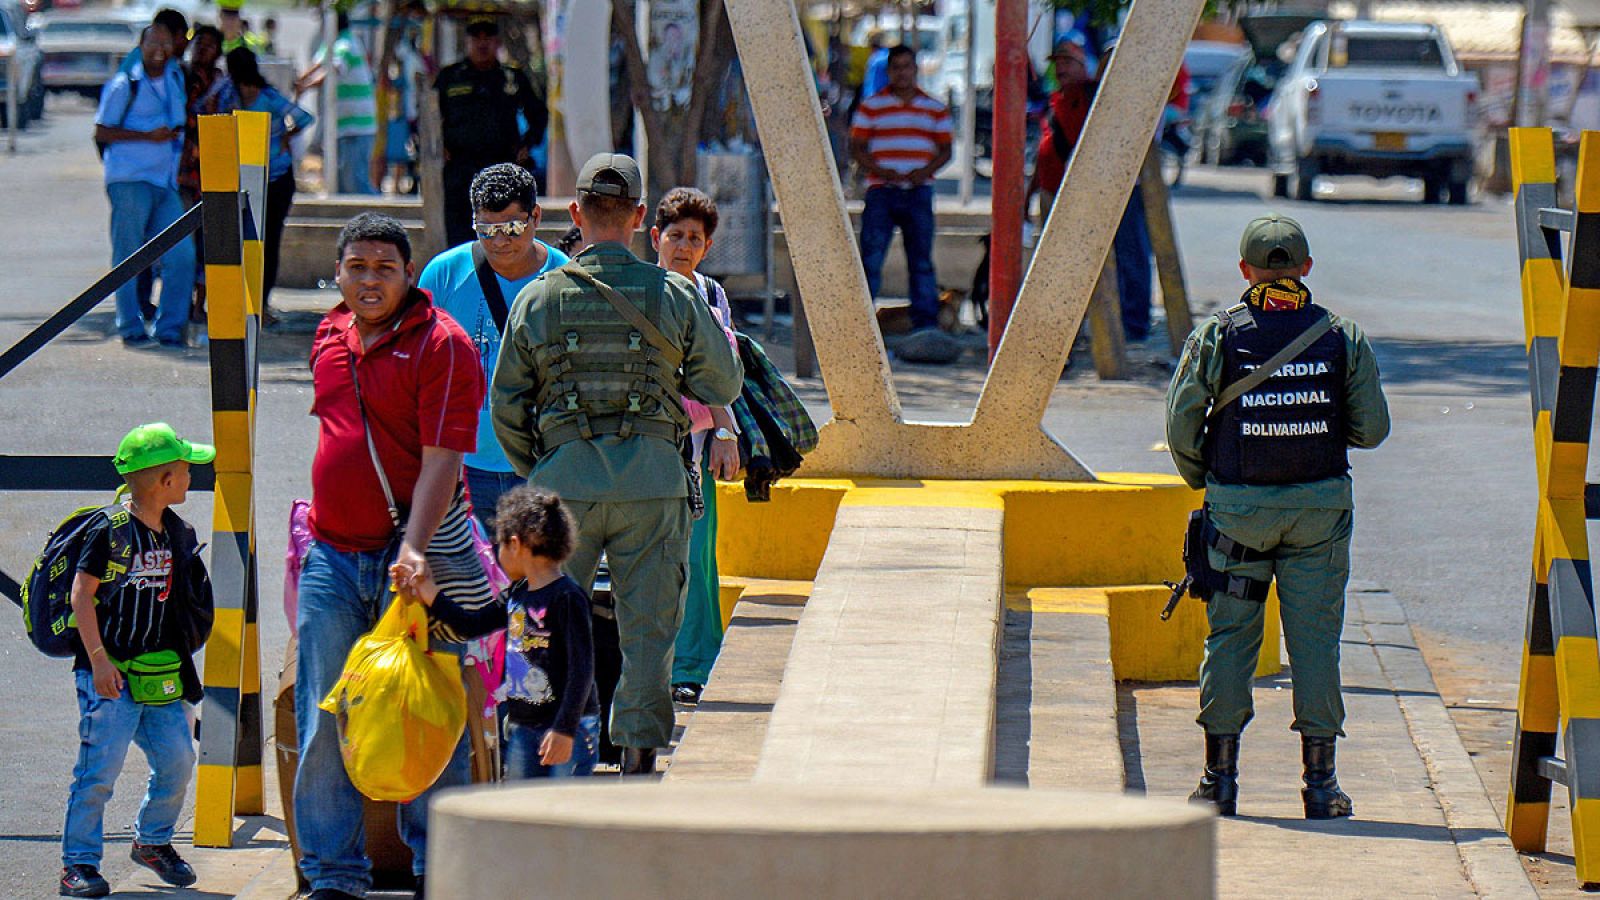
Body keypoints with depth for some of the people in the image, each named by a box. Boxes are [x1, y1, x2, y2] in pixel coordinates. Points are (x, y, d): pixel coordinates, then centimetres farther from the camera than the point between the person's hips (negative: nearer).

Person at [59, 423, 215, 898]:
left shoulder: (176, 533, 10)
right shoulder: (109, 529, -11)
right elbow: (82, 593, -11)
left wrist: (179, 662, 17)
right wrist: (99, 660, -17)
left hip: (160, 676, 7)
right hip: (111, 674, -7)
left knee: (176, 760, 5)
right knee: (100, 767, -9)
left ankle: (153, 841, 28)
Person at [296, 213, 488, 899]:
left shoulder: (440, 345, -9)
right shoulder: (330, 337, 12)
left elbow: (442, 460, -15)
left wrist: (414, 547, -26)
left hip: (412, 556, -6)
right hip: (333, 557, 6)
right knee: (323, 723, 4)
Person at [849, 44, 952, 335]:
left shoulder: (935, 109, 11)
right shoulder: (871, 106, 7)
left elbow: (945, 150, 11)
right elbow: (857, 148, 4)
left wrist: (926, 171, -9)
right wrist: (880, 171, -14)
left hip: (918, 193, 1)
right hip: (881, 193, -1)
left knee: (921, 262, 4)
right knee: (870, 259, -6)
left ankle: (926, 323, 8)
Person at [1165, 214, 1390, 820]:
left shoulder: (1217, 336, -5)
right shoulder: (1342, 337, -2)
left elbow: (1181, 424, -6)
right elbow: (1372, 428, 0)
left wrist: (1200, 477, 13)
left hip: (1238, 505, 0)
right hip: (1319, 507, 1)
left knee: (1230, 635, 7)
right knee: (1314, 637, 5)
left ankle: (1220, 776, 8)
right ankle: (1319, 780, 4)